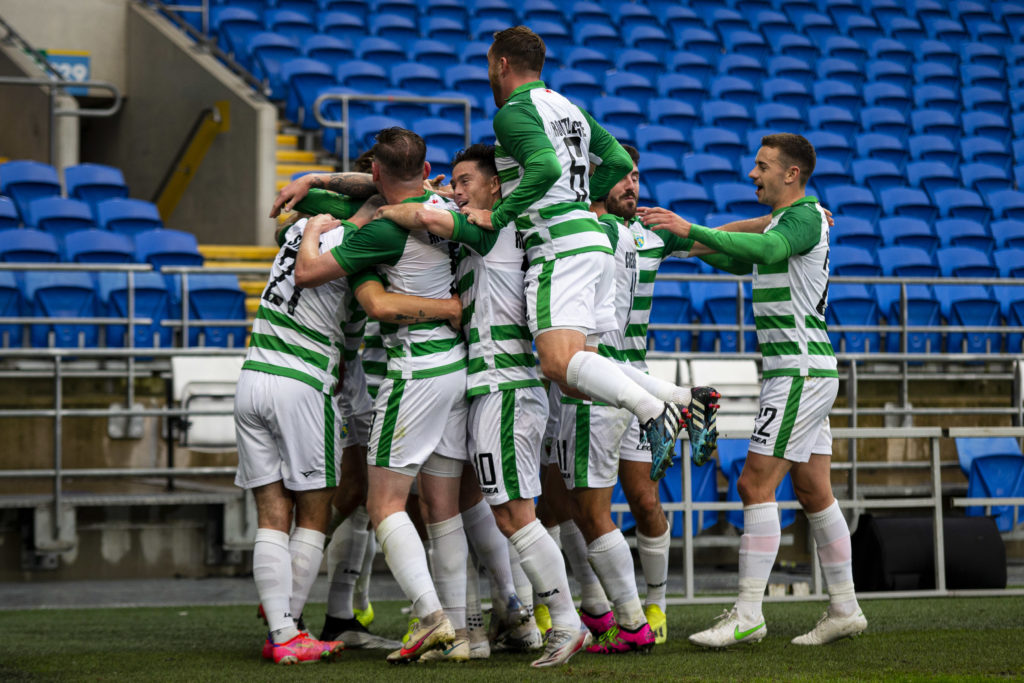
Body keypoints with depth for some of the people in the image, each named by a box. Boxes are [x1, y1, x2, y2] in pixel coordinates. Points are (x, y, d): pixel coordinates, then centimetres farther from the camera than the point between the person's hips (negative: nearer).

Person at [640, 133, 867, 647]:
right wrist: (692, 245, 18)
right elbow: (739, 262, 34)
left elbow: (765, 248, -34)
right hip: (801, 373, 10)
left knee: (755, 484, -12)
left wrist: (691, 229, -36)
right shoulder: (784, 222, 19)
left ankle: (747, 614, -14)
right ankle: (843, 609, 14)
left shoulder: (805, 217, -12)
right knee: (813, 492, 10)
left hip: (800, 372, -10)